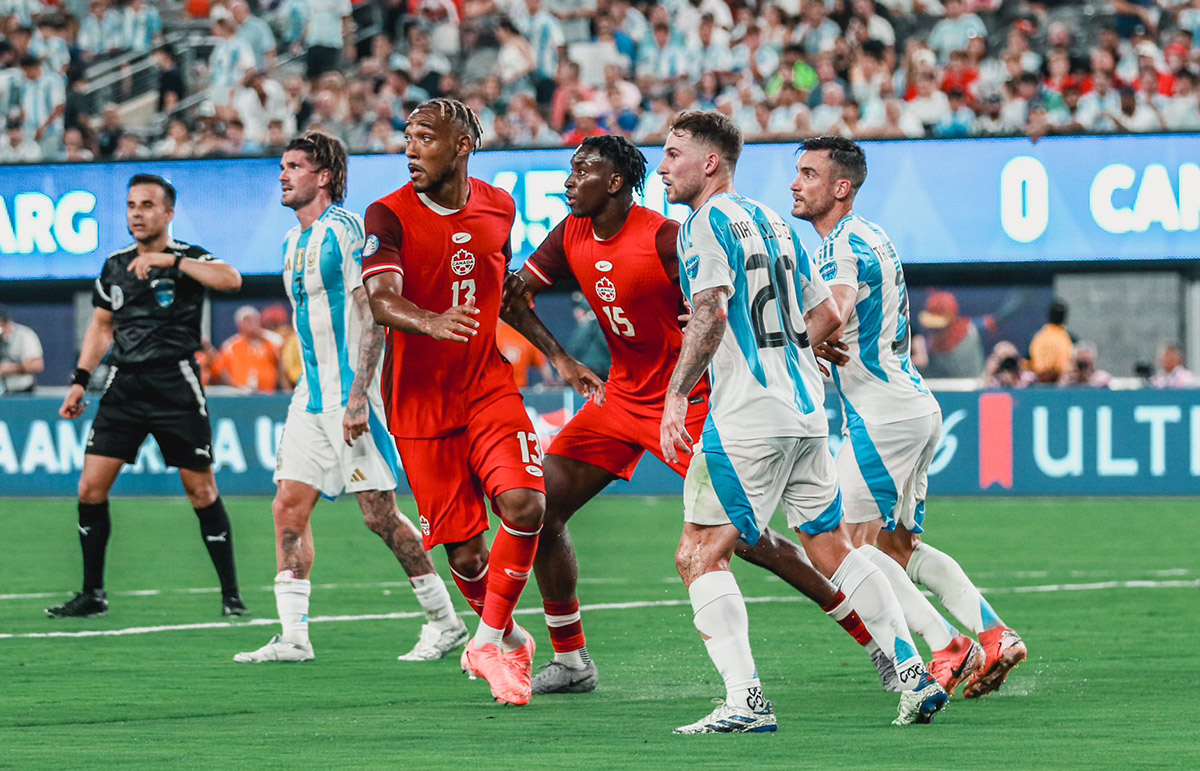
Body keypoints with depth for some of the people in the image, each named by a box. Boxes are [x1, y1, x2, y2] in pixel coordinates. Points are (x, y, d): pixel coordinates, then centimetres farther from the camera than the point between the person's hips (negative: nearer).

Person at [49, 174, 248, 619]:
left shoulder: (188, 258, -3)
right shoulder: (114, 266, 11)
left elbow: (231, 280, -24)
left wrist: (170, 260, -26)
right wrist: (80, 381, 14)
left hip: (175, 387, -4)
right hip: (124, 384, 4)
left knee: (202, 490, -2)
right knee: (91, 487, -3)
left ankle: (231, 595, 9)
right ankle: (92, 595, 8)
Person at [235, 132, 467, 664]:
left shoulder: (347, 230, -12)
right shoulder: (293, 241, 16)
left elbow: (372, 317, -17)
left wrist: (357, 396, -23)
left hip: (351, 394, -9)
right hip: (313, 395, 9)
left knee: (379, 514, -6)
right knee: (288, 508, 0)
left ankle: (444, 622, 5)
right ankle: (293, 637, -1)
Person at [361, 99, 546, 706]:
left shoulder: (498, 207, 5)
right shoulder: (389, 216, -10)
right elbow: (381, 299, -26)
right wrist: (429, 323, -47)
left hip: (489, 388, 3)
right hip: (420, 401, -3)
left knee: (524, 503, -20)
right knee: (462, 546, 0)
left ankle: (489, 642, -4)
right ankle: (510, 642, 27)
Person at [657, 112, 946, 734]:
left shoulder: (706, 223, -7)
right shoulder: (771, 222, 18)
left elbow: (710, 313, -21)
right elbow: (825, 314, 22)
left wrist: (676, 394, -17)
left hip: (746, 419, -8)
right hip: (806, 410, 8)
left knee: (699, 555, -4)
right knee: (832, 550, 16)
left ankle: (745, 701, -14)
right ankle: (916, 676, 12)